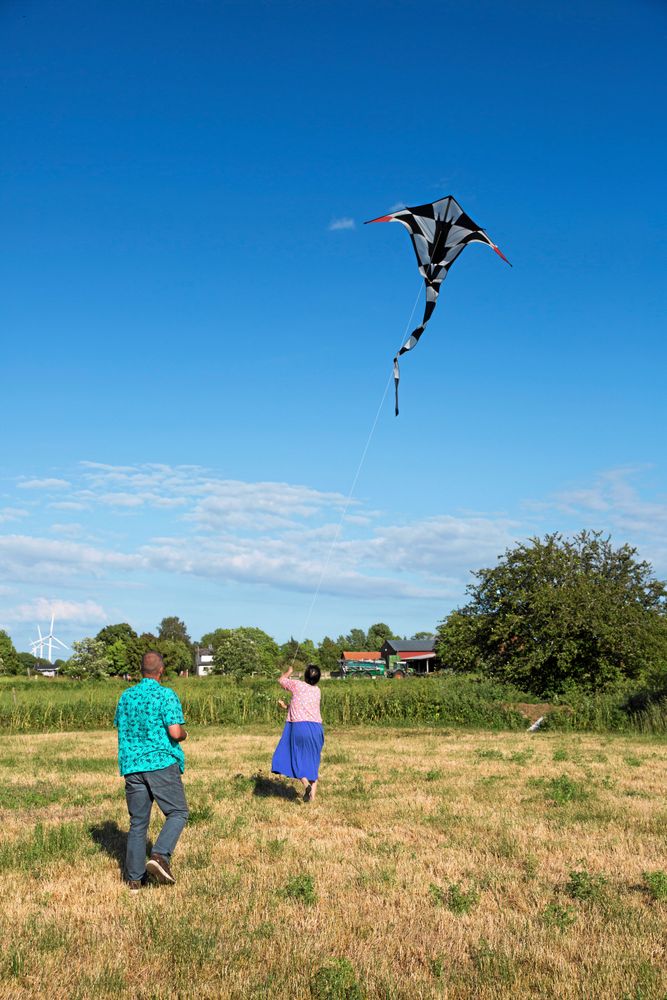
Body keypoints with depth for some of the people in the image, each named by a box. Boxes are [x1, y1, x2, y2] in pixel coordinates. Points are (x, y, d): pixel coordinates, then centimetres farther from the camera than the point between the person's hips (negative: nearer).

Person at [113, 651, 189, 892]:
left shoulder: (126, 696, 9)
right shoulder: (166, 695, -9)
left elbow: (120, 728, 18)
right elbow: (175, 732, -15)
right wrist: (184, 734, 6)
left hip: (132, 765, 5)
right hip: (161, 763, -5)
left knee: (138, 822, 11)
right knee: (177, 813, 6)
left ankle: (135, 879, 11)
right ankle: (160, 856, -14)